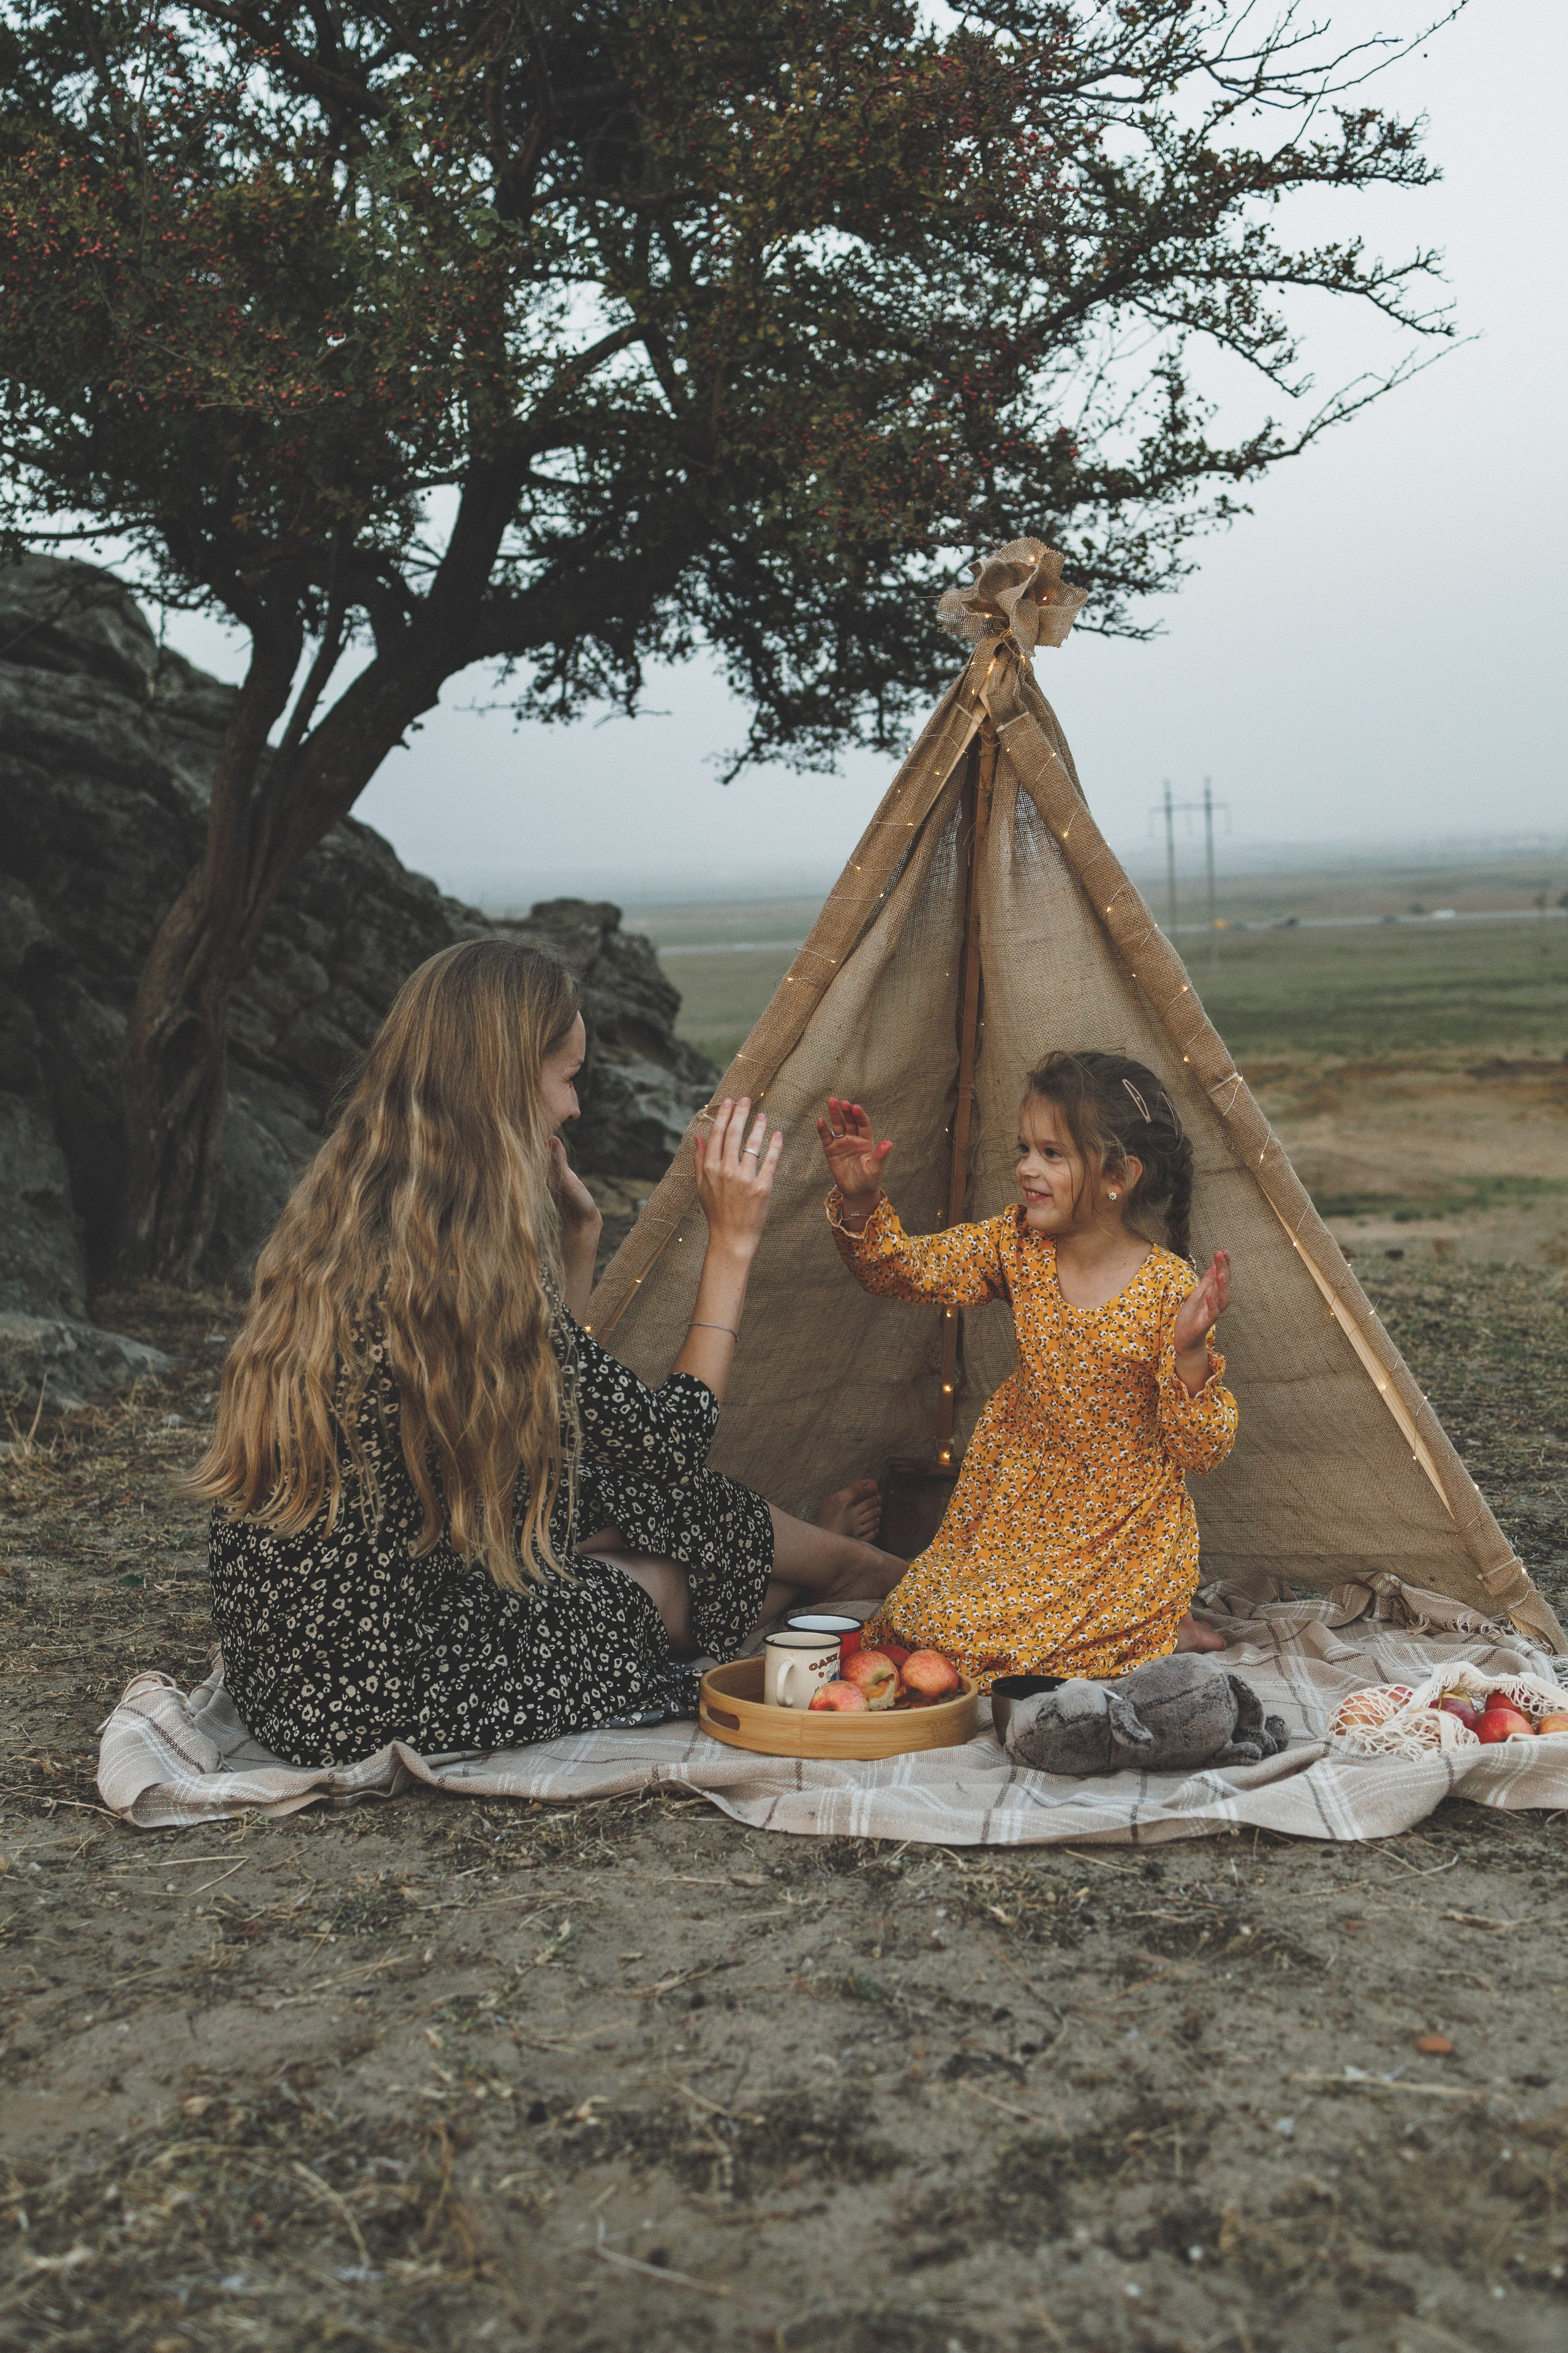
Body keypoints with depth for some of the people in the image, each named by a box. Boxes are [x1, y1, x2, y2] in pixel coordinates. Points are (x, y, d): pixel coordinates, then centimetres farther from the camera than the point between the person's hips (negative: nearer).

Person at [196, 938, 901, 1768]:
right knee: (684, 1579, 12)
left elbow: (557, 1405, 15)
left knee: (621, 1497, 18)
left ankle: (820, 1554, 43)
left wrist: (576, 1232, 12)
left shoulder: (338, 1225, 2)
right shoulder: (462, 1264, -26)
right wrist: (730, 1243, -6)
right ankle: (857, 1569, 41)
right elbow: (668, 1442, -12)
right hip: (380, 1694, -8)